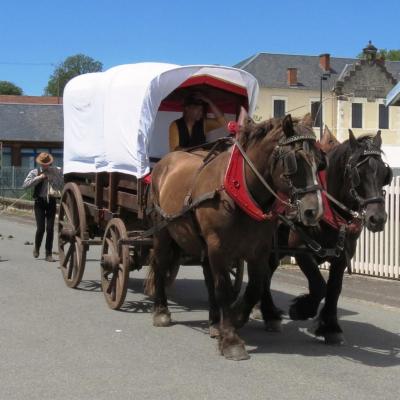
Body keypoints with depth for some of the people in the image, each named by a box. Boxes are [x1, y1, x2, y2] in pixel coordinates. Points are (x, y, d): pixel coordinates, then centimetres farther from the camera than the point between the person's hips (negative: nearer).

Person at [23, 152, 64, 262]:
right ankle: (36, 248, 22)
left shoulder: (56, 172, 2)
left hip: (51, 202, 1)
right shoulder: (35, 173, 0)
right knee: (40, 228, -7)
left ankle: (49, 254, 10)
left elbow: (62, 186, -2)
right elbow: (25, 185, -11)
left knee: (50, 228, -1)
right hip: (40, 202, -1)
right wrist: (39, 178, -14)